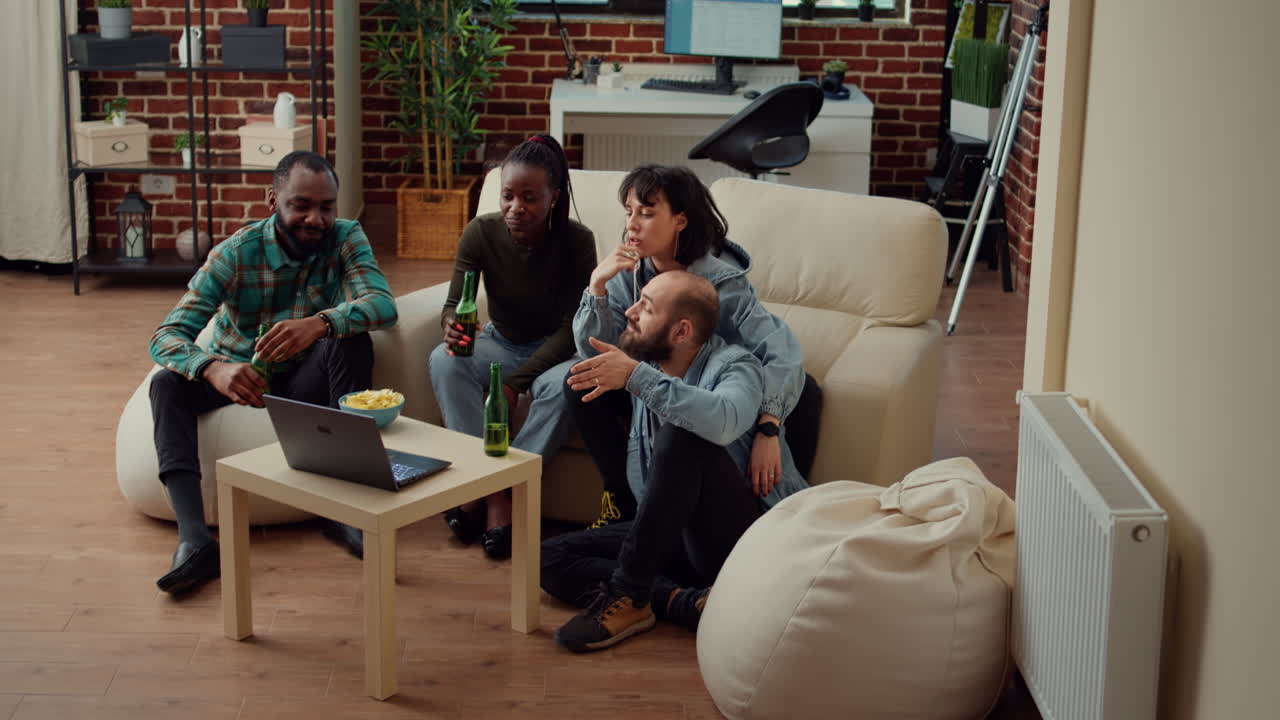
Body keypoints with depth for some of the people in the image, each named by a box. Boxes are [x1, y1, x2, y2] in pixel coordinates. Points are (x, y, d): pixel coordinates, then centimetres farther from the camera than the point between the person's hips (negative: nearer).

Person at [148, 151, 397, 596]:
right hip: (236, 374, 0)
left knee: (352, 339, -29)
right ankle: (195, 539, -41)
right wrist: (214, 369, -49)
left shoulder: (346, 239, -13)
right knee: (167, 384, -28)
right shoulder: (236, 253, -17)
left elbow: (383, 304, -31)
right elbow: (166, 336, -25)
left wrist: (321, 323, -53)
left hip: (305, 379, 0)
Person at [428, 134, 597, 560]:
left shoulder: (576, 241, -19)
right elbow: (454, 303, -12)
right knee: (444, 361, -28)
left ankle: (504, 490, -26)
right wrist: (451, 326, -39)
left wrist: (515, 382, -25)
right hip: (499, 343, 3)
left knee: (565, 382, -37)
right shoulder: (481, 233, -13)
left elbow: (572, 329, -18)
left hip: (552, 350, -3)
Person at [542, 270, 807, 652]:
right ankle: (685, 601, -25)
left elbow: (724, 421, -35)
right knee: (552, 556, -7)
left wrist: (637, 377, -34)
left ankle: (629, 595, -27)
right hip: (677, 534, 8)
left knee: (682, 436, -33)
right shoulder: (650, 365, 10)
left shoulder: (734, 364, -12)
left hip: (748, 534, -7)